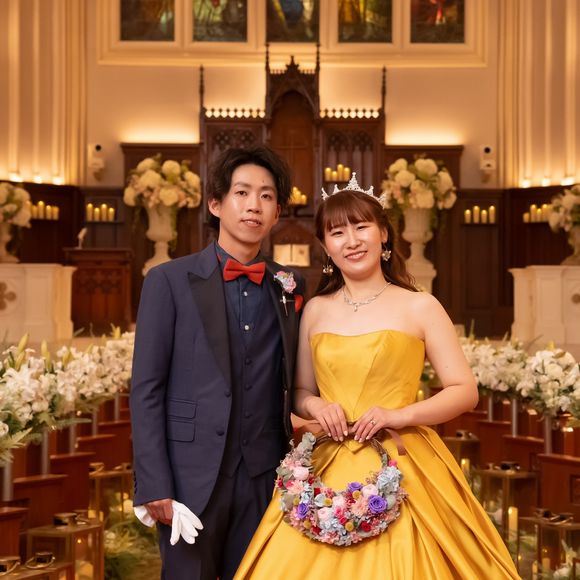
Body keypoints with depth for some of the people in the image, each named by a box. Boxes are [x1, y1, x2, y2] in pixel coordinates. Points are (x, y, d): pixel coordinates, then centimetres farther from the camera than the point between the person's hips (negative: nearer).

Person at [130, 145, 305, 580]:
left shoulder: (290, 287, 9)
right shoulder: (170, 281, -1)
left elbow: (291, 386, 13)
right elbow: (147, 389, -5)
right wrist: (154, 486, -11)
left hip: (265, 477, 3)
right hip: (192, 476, -3)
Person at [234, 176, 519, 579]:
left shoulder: (419, 307, 0)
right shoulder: (316, 311, 10)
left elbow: (465, 391, -1)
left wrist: (401, 414, -15)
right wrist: (315, 405, -4)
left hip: (402, 468, -3)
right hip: (327, 469, 3)